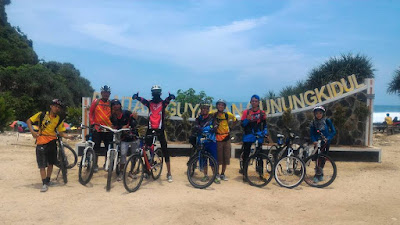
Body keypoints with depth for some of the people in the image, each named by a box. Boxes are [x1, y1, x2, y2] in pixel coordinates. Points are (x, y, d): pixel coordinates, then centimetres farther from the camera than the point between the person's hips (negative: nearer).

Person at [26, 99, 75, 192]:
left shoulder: (59, 120, 2)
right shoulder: (42, 115, -4)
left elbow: (61, 133, 1)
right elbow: (28, 121, 1)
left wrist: (69, 136, -19)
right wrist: (32, 132, -13)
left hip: (52, 142, 3)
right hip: (41, 142, -3)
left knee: (51, 163, 14)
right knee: (42, 165, -3)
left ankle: (48, 180, 32)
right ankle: (45, 184, 1)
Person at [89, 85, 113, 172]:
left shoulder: (111, 103, 6)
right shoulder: (96, 102, 3)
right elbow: (90, 113, 6)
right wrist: (92, 123, -6)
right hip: (97, 129, -1)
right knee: (96, 148, 3)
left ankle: (106, 164, 22)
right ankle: (95, 165, 16)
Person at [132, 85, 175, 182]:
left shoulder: (163, 103, 2)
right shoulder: (149, 103, 6)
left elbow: (167, 100, -19)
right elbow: (142, 100, -13)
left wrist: (170, 97, -42)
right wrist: (137, 97, -35)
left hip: (160, 129, -2)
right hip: (150, 129, 2)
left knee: (165, 150, -2)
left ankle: (169, 173, 3)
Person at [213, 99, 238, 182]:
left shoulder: (227, 114, -1)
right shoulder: (214, 114, -6)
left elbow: (235, 120, 15)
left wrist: (230, 127, 6)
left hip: (226, 137, 2)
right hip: (218, 138, -2)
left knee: (226, 157, 7)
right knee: (218, 157, -1)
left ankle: (223, 174, 21)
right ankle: (217, 174, 13)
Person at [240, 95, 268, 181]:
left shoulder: (262, 113, 6)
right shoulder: (246, 112, 3)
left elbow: (264, 124, 14)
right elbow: (242, 124, 0)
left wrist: (265, 132, -1)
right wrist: (247, 119, -17)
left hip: (258, 136, 1)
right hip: (248, 136, -1)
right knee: (246, 154, 1)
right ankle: (244, 172, 11)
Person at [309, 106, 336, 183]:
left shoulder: (327, 121, -4)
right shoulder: (313, 123, -1)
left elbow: (333, 131, -2)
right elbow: (311, 134, -2)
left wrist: (328, 138, -17)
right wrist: (314, 141, -21)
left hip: (325, 143, 0)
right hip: (317, 143, 0)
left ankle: (318, 175, 15)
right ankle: (320, 174, 3)